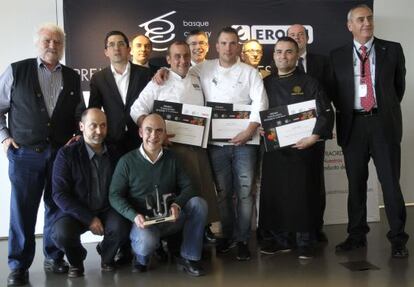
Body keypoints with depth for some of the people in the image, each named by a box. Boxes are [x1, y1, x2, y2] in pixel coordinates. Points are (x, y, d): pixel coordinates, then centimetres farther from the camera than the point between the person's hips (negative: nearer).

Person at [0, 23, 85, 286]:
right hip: (25, 153, -2)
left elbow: (80, 114, 17)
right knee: (22, 210, 2)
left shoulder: (73, 77, 10)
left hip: (63, 152, 3)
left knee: (57, 207, 9)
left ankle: (54, 258, 25)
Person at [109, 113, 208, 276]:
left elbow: (187, 187, 1)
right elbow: (115, 196, -7)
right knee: (146, 240, -37)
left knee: (198, 203, -21)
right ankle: (141, 258, 3)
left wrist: (177, 205, -21)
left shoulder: (171, 158, 6)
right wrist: (134, 216, -24)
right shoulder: (127, 161, -4)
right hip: (143, 221, -4)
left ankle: (188, 258, -8)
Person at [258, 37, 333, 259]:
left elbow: (326, 113, -6)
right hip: (274, 148, 3)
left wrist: (314, 137, -16)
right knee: (274, 193, 5)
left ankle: (305, 242, 14)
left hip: (303, 147, -3)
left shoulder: (309, 83, 1)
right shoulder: (266, 84, 12)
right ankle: (280, 239, 20)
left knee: (304, 193, 1)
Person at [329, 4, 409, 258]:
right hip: (353, 125, 1)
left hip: (384, 123, -1)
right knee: (356, 183, 9)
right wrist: (345, 113, 6)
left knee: (391, 182, 0)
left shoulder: (392, 49, 5)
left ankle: (398, 238, 11)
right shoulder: (338, 56, 7)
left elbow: (400, 84, 13)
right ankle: (357, 235, 21)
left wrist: (387, 110, 12)